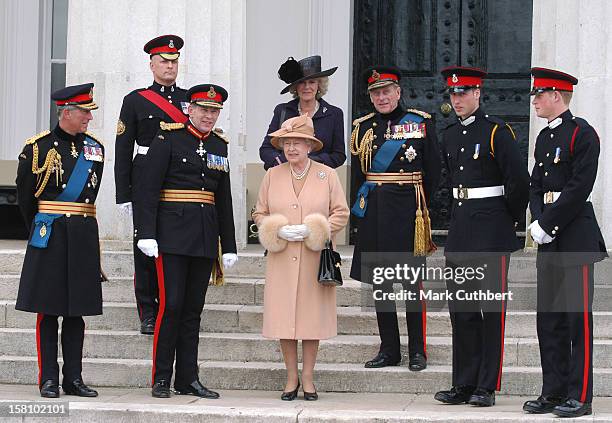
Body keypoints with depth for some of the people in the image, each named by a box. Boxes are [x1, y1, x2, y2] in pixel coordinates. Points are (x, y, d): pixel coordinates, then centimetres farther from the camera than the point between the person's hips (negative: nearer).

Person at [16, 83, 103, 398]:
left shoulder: (95, 147, 8)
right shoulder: (38, 147, -4)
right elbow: (25, 197, 7)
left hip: (83, 236, 4)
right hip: (49, 234, -4)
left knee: (77, 310, 7)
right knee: (48, 310, -1)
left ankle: (73, 378, 12)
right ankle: (48, 380, 3)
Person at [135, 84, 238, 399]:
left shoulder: (220, 145, 13)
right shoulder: (168, 138, -3)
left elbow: (224, 200, 17)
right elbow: (149, 189, -9)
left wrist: (228, 246, 14)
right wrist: (147, 234, -16)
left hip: (205, 236, 5)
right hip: (172, 233, -5)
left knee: (193, 309, 8)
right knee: (170, 304, -8)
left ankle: (188, 379, 12)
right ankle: (161, 379, 0)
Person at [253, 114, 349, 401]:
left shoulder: (327, 175, 3)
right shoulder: (272, 175, 8)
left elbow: (341, 213, 3)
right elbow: (259, 213, 12)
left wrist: (313, 230, -11)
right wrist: (277, 230, -8)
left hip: (315, 260, -1)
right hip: (281, 260, 1)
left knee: (312, 317, 1)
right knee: (283, 316, 0)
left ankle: (308, 377, 11)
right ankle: (291, 377, 11)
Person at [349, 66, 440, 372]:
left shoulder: (421, 123, 1)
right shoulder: (362, 127, 10)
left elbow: (433, 171, 3)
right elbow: (358, 174, 13)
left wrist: (420, 206, 2)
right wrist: (363, 207, 6)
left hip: (407, 208, -4)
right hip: (374, 213, 4)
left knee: (412, 281, -2)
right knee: (379, 282, 6)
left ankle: (418, 350, 5)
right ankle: (388, 350, 14)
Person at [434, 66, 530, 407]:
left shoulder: (496, 130, -8)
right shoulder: (449, 136, 13)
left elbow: (519, 180, -10)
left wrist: (511, 220, -2)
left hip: (492, 230, -7)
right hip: (461, 227, 7)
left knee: (492, 307, -1)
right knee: (461, 307, 7)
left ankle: (487, 387, 3)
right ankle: (464, 385, 13)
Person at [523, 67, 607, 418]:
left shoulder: (582, 133, -10)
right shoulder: (545, 137, 16)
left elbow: (579, 188, -17)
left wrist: (546, 223, -16)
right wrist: (538, 221, -3)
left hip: (575, 236, -8)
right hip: (550, 242, 8)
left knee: (577, 317, -4)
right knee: (549, 318, 9)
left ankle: (580, 396, 0)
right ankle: (554, 392, 16)